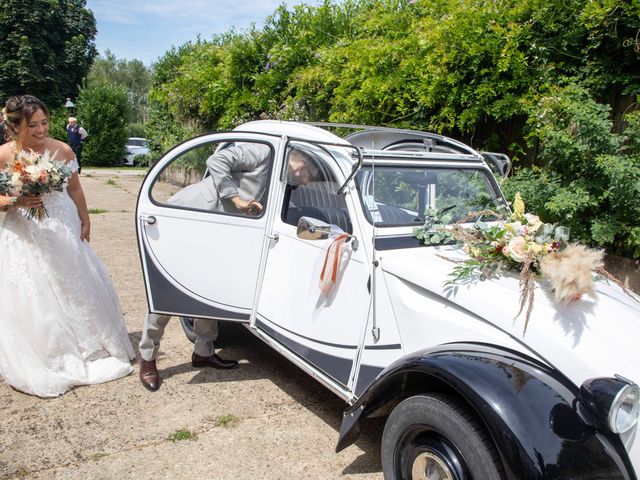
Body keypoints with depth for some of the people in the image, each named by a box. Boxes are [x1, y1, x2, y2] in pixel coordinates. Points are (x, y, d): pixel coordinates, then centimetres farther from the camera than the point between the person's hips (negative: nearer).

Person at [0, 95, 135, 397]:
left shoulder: (61, 150, -6)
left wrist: (85, 222, 10)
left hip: (65, 233, 2)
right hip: (25, 238, -2)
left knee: (78, 290, 13)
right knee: (32, 301, 3)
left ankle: (90, 349, 35)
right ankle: (45, 364, 24)